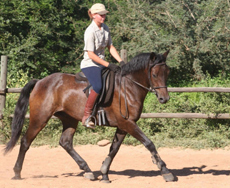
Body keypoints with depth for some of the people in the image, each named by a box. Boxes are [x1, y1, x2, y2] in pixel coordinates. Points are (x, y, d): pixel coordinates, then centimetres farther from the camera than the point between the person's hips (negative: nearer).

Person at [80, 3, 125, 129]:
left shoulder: (105, 29, 7)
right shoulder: (90, 31, -18)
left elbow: (111, 47, 13)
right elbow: (91, 54, -20)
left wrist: (121, 61, 0)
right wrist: (109, 65, -21)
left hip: (102, 64, 9)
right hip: (90, 64, -9)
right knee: (98, 86, -33)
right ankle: (86, 116, -26)